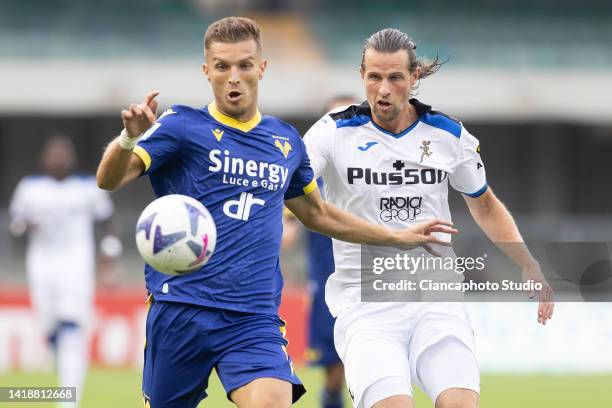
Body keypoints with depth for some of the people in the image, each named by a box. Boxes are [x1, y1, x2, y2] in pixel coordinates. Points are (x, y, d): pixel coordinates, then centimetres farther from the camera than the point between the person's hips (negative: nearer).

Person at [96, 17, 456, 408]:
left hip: (255, 318, 2)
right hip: (181, 311, -2)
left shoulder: (287, 142, 12)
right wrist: (130, 137, -34)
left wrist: (398, 237, 31)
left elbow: (317, 214, 30)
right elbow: (109, 180, -13)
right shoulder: (182, 126, -1)